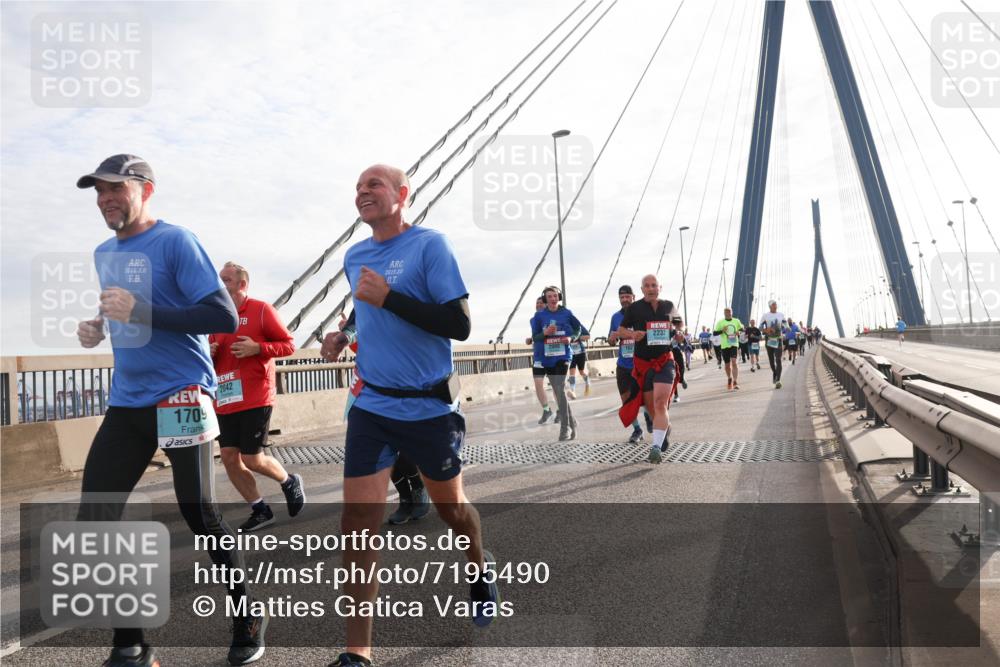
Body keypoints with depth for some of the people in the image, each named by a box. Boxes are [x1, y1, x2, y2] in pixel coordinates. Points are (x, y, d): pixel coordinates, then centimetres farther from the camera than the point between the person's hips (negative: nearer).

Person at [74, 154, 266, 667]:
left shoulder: (176, 242, -9)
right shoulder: (104, 254, 14)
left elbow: (225, 318, -17)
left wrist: (140, 311, -21)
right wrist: (97, 328, 6)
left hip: (181, 395, -7)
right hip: (125, 403, 7)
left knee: (200, 516, 0)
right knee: (93, 522, 2)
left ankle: (248, 619, 23)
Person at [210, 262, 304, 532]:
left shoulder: (261, 310, -4)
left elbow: (288, 344, -5)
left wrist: (257, 348, -19)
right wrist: (209, 354, -1)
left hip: (255, 398, -6)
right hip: (225, 400, 6)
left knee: (252, 459, -4)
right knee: (229, 458, 4)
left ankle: (290, 482, 26)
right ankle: (260, 510, 19)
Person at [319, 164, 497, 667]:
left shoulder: (430, 245, -11)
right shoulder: (353, 257, 7)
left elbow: (459, 324, -19)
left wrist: (388, 297, -25)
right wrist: (344, 335, 6)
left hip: (429, 405, -4)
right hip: (371, 406, 4)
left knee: (450, 506, 16)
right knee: (357, 524, -4)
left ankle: (481, 569, 49)